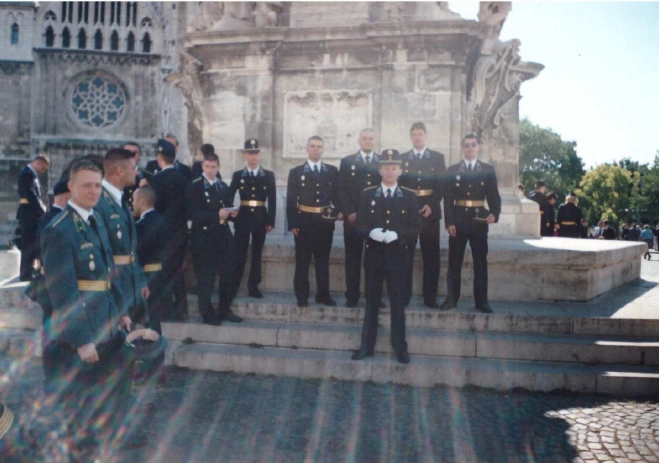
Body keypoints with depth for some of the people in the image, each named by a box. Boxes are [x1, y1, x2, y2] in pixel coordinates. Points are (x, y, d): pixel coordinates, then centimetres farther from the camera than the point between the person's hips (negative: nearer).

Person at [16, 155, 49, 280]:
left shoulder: (31, 173, 18)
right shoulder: (28, 172, -13)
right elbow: (30, 195, -21)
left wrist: (42, 209, 8)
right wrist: (42, 210, -16)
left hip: (31, 213, 10)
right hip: (29, 213, -10)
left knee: (31, 244, 14)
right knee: (30, 243, -6)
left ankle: (28, 271, 22)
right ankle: (26, 273, -2)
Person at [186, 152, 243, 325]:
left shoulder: (223, 186, 15)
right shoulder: (194, 187, -5)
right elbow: (192, 214, -15)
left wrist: (232, 213, -4)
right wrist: (216, 215, -23)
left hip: (223, 236, 6)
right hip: (204, 238, -6)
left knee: (228, 275, 8)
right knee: (205, 278, 0)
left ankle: (225, 310, 21)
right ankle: (207, 313, 11)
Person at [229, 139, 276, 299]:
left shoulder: (269, 175, 6)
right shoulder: (238, 175, 5)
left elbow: (272, 200, 3)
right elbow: (229, 197, 4)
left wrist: (271, 221, -2)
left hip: (261, 217, 1)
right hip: (243, 217, -1)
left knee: (257, 252, 7)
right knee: (239, 253, -1)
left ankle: (253, 286, 13)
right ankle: (233, 286, 6)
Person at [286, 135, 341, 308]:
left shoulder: (332, 171, 9)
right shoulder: (296, 172, 4)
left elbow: (337, 195, 9)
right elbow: (291, 200, -1)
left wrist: (339, 210, -10)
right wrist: (292, 223, -7)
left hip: (325, 222, 2)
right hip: (304, 221, -1)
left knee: (323, 260, 9)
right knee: (302, 261, 4)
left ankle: (323, 295, 18)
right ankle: (302, 296, 12)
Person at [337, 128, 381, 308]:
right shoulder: (347, 162, 8)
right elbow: (342, 190, 2)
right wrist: (349, 212, -8)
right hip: (353, 218, -1)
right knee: (352, 259, 2)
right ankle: (352, 296, 8)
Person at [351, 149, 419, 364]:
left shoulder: (409, 197, 4)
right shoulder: (367, 194, 6)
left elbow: (415, 227, 0)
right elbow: (360, 225, 4)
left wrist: (397, 234, -18)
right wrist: (370, 232, -18)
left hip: (397, 256, -1)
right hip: (373, 256, 1)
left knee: (398, 303, 5)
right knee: (371, 302, 9)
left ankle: (400, 347, 16)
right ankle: (367, 346, 18)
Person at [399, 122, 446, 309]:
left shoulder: (438, 157, 8)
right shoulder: (402, 158, 11)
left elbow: (442, 185, 1)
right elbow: (398, 184, 6)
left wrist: (431, 205, -11)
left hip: (430, 210, 0)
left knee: (431, 256, 2)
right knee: (405, 256, 1)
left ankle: (430, 298, 8)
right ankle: (404, 296, 7)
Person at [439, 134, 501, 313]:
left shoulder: (488, 170, 7)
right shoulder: (452, 170, 6)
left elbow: (494, 196, 3)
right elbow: (448, 198, 2)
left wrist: (494, 213, -16)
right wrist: (449, 222, -7)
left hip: (479, 220, 0)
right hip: (458, 219, 0)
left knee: (480, 262, 3)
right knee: (454, 262, 5)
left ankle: (481, 301, 9)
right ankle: (452, 299, 13)